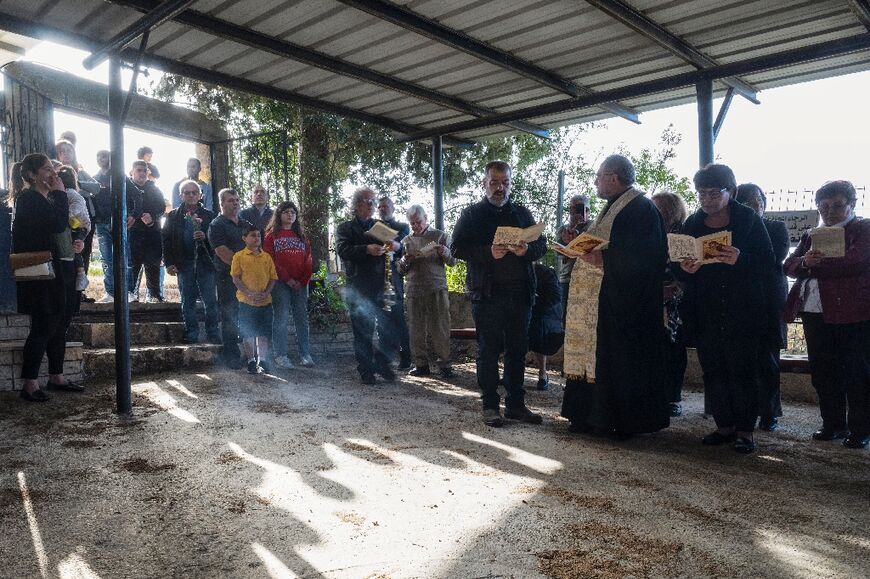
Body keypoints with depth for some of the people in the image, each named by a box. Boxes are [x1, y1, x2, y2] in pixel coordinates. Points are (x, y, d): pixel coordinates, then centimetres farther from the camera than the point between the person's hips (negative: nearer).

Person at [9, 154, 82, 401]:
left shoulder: (44, 198, 17)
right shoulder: (29, 198, -13)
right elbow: (59, 225, -23)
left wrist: (72, 244, 6)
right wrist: (59, 193, -13)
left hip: (55, 270, 10)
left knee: (59, 322, 11)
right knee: (44, 325, -8)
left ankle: (56, 376, 20)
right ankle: (29, 384, 1)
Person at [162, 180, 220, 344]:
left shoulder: (208, 215, 7)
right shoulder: (173, 216, 9)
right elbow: (166, 240, 4)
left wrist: (205, 237, -15)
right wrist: (169, 263, -4)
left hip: (205, 263, -1)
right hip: (184, 264, 1)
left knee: (210, 301, -1)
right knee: (188, 301, 6)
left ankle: (213, 335, 7)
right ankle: (192, 335, 13)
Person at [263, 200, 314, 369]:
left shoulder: (301, 236, 16)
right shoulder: (271, 235, 4)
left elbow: (308, 259, 9)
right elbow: (271, 260, -5)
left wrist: (303, 280, -5)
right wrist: (288, 279, -11)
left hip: (300, 284, 4)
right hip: (280, 283, -4)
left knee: (302, 318, 4)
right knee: (280, 318, -3)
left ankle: (305, 354, 9)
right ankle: (280, 355, 1)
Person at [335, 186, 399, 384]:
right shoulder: (345, 228, 7)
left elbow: (398, 248, 17)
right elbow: (342, 250, -12)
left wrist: (396, 246, -8)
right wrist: (367, 249, -28)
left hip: (383, 287, 3)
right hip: (359, 289, -3)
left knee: (392, 330, -1)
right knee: (363, 333, 2)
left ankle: (382, 363, 20)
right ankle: (366, 371, 14)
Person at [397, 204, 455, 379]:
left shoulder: (440, 235, 8)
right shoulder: (406, 241, 15)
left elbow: (453, 261, 5)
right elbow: (400, 271, 17)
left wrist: (445, 253, -17)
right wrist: (405, 260, -5)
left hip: (437, 288, -3)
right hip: (414, 290, 3)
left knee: (440, 328, -4)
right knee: (417, 329, 3)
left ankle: (444, 364, 2)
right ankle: (421, 364, 11)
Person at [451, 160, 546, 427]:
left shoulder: (522, 213, 17)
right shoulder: (472, 213, 6)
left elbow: (541, 244, 12)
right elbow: (457, 248, -4)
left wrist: (526, 249, -11)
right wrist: (489, 252, -18)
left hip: (520, 292, 4)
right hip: (487, 293, -3)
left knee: (518, 350, 7)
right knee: (488, 350, 1)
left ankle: (515, 404, 16)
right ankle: (490, 405, 9)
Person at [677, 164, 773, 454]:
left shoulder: (749, 220, 0)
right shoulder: (692, 224, 9)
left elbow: (767, 261, -6)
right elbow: (681, 269, 12)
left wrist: (740, 259, -25)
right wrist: (686, 269, -12)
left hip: (743, 311, -3)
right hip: (706, 313, 4)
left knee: (743, 370, -1)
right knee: (713, 371, 5)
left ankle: (745, 430, 9)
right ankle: (724, 426, 16)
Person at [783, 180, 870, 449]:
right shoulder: (811, 236, 20)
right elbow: (789, 265, 7)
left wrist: (812, 267, -8)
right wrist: (804, 262, -15)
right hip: (815, 313, 6)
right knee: (823, 373, 9)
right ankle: (833, 425, 20)